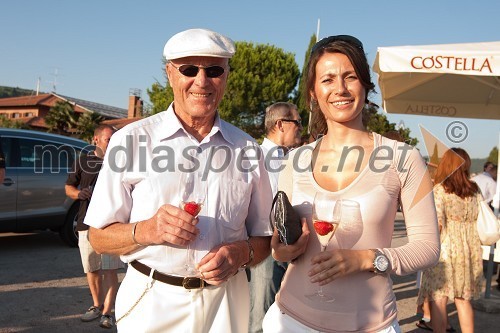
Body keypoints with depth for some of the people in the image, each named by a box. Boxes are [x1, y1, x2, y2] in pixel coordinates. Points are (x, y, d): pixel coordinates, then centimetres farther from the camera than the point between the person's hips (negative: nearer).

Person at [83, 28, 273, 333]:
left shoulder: (248, 149, 1)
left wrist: (240, 253, -14)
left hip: (225, 306, 2)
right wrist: (147, 230, -22)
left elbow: (264, 238, 7)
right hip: (151, 304, -1)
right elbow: (99, 237, -4)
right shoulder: (131, 141, -6)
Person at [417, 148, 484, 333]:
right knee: (463, 299, 17)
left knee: (438, 300, 3)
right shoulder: (475, 190, 5)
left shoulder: (439, 190, -10)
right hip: (470, 251, 6)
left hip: (445, 250, -5)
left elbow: (436, 225, -17)